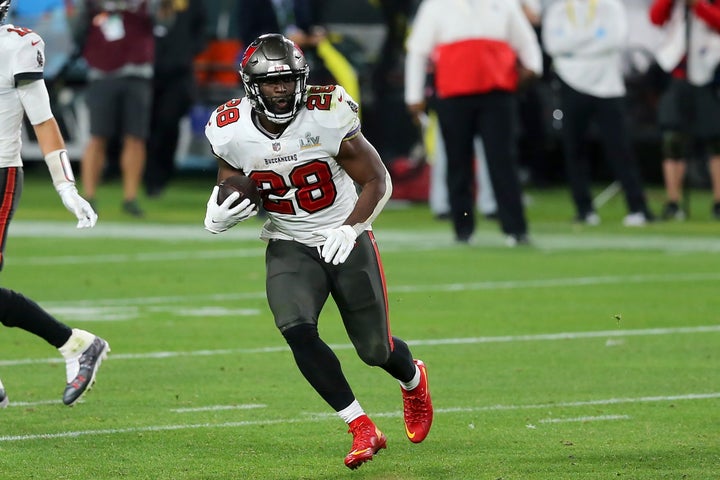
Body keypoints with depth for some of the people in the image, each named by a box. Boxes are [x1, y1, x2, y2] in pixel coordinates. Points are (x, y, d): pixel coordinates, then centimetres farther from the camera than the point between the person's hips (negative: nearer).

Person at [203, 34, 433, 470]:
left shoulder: (328, 119, -20)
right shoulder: (234, 133, -12)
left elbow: (378, 180, -11)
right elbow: (229, 186, 5)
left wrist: (350, 228, -25)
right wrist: (218, 218, -18)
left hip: (346, 241, -2)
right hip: (289, 248, 2)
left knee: (375, 349, 6)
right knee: (298, 332, -25)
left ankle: (414, 380, 45)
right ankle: (363, 429, -15)